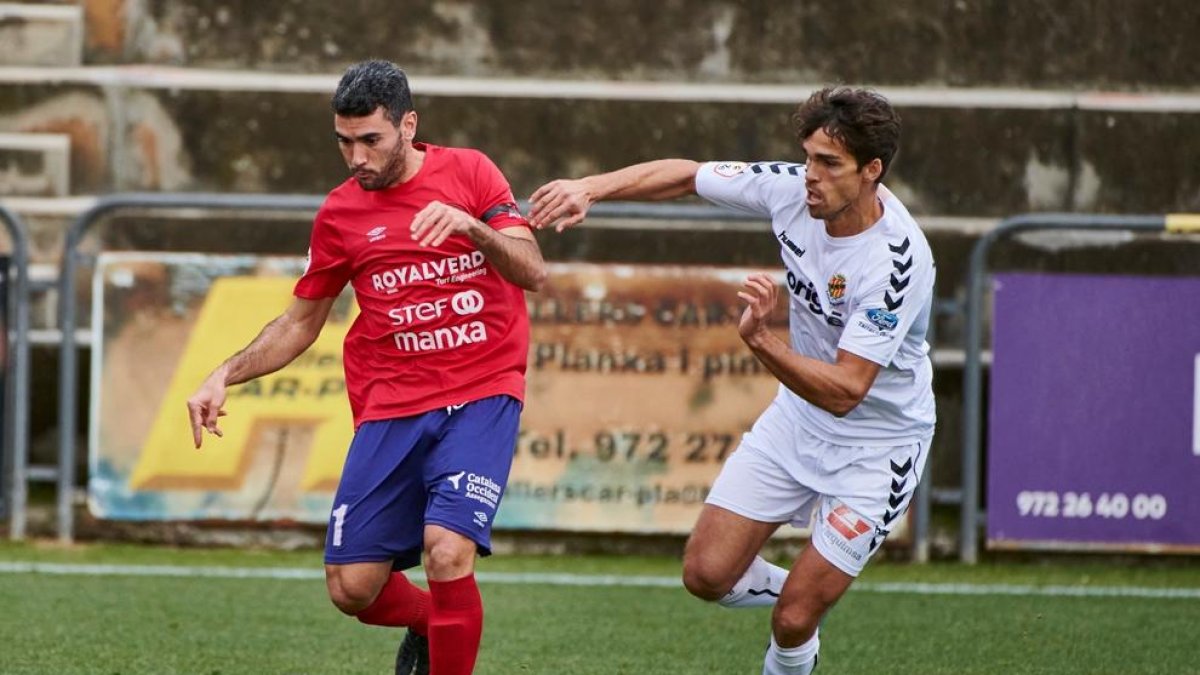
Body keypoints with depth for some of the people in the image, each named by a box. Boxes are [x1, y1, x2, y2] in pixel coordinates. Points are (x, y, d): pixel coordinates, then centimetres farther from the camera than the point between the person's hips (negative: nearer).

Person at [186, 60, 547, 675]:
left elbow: (532, 273, -7)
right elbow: (299, 325, 16)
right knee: (351, 589, -3)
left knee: (447, 551, -25)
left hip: (480, 398, -3)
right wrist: (225, 376, 3)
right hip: (390, 409, 3)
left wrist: (471, 226, -25)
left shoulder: (468, 173, 1)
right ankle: (428, 622, 31)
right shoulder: (340, 213, 7)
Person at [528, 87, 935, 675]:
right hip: (798, 419, 6)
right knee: (707, 573, 0)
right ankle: (801, 590, 30)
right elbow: (685, 175, 2)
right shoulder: (793, 188, -14)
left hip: (878, 444, -6)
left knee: (794, 621, -9)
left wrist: (760, 340, -47)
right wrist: (589, 187, -11)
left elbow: (844, 392, -34)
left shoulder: (896, 261, -32)